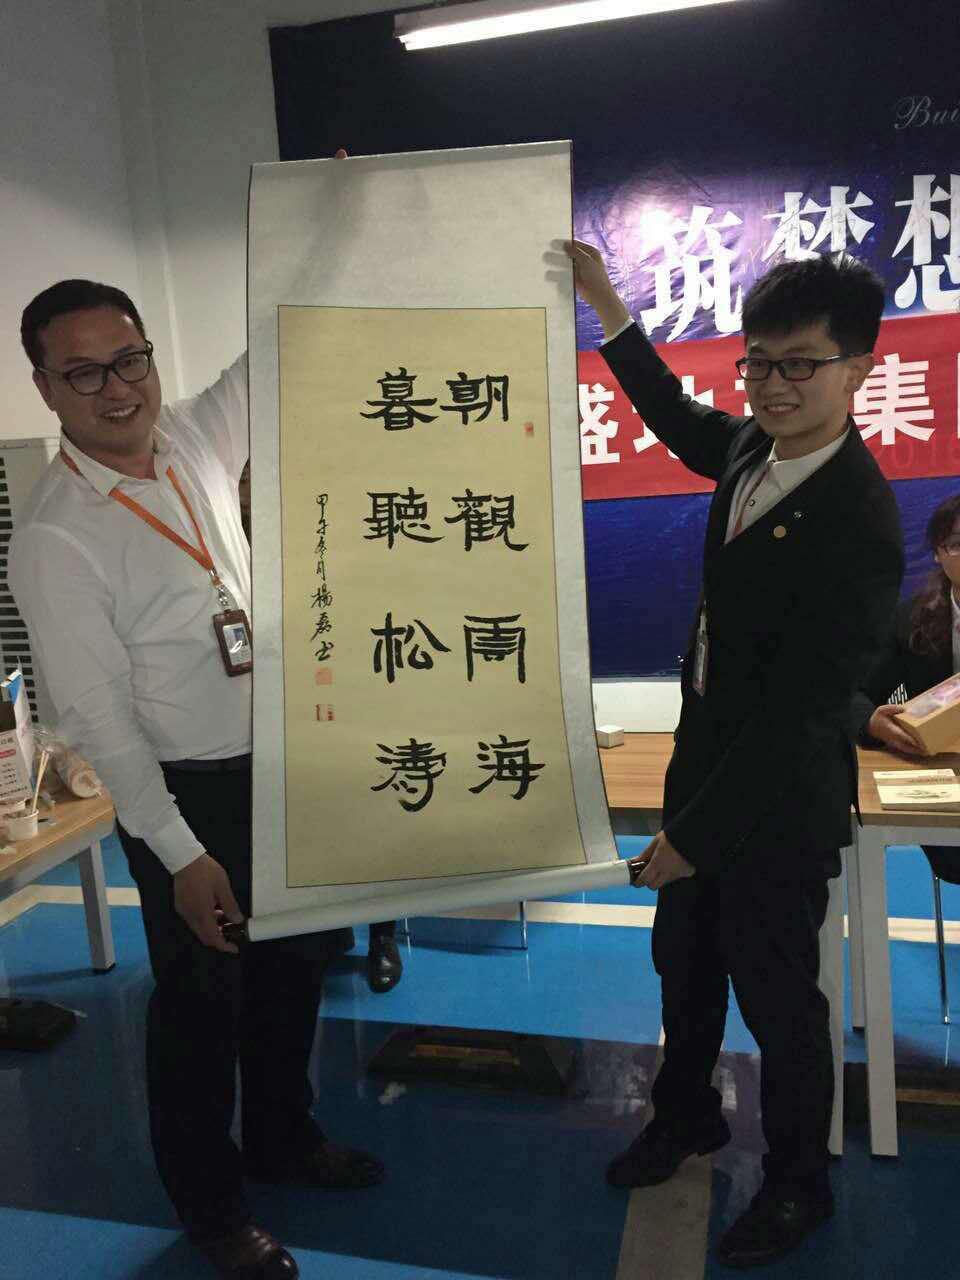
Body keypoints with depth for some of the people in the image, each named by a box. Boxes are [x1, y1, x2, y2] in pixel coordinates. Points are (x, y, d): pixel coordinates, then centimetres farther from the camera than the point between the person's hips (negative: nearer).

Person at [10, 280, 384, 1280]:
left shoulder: (194, 439, -1)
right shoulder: (53, 541, -18)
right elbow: (99, 718, -18)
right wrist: (182, 854, -17)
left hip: (278, 764, 7)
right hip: (188, 795, -6)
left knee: (292, 966, 22)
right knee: (201, 1001, 12)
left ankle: (282, 1139, 48)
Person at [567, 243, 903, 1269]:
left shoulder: (858, 526, -27)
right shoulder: (753, 446, -4)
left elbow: (796, 714, -26)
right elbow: (677, 418, 20)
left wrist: (696, 833, -20)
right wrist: (603, 302, 16)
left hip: (778, 794, -7)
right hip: (705, 757, 8)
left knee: (776, 994, 13)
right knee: (682, 961, 24)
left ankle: (797, 1184, 41)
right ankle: (685, 1116, 51)